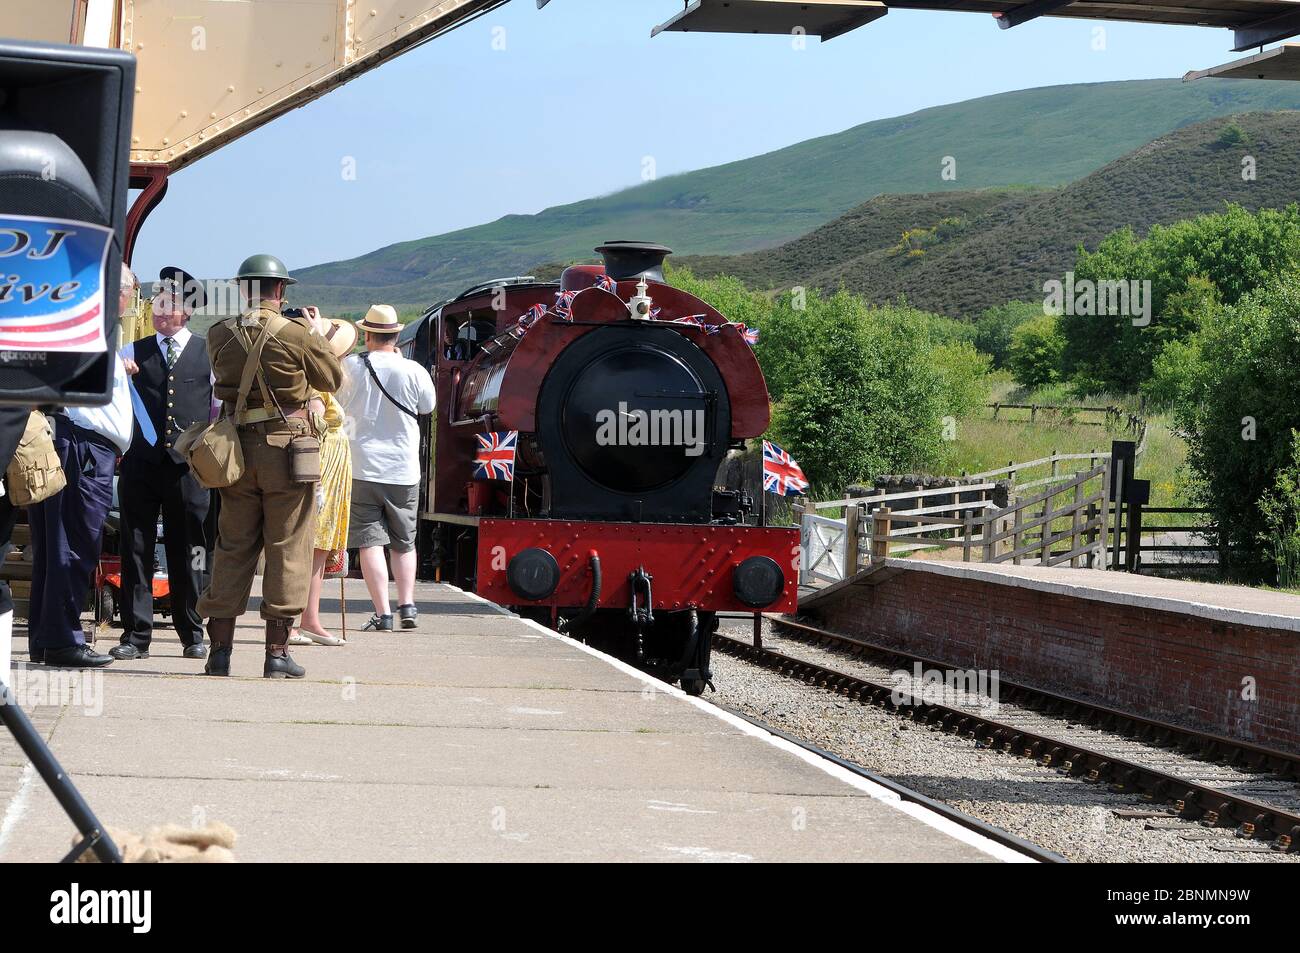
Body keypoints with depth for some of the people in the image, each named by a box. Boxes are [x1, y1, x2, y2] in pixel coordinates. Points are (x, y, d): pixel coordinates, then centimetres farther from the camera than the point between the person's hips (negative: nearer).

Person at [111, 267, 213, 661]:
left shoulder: (209, 354, 7)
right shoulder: (132, 352, 12)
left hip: (189, 465, -2)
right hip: (141, 461, 2)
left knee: (188, 552, 3)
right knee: (136, 547, 0)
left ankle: (193, 635, 13)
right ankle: (136, 635, 3)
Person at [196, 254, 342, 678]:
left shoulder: (220, 335, 0)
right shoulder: (296, 334, -9)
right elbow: (332, 379, 2)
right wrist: (319, 336, 19)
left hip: (237, 449, 4)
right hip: (287, 448, -4)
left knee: (233, 547, 11)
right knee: (287, 549, 3)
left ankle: (220, 648, 9)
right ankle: (277, 651, 1)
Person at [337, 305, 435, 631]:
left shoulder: (349, 367, -6)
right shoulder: (413, 371, -5)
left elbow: (336, 401, 10)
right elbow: (428, 407, 13)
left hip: (361, 468, -1)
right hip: (403, 470, 2)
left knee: (370, 541, -1)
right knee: (404, 542, 16)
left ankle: (382, 613, -7)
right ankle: (407, 605, 8)